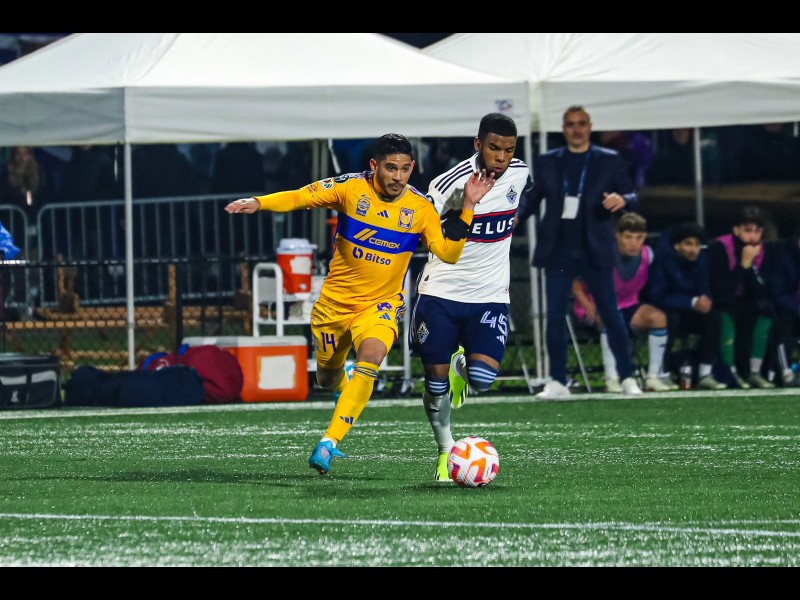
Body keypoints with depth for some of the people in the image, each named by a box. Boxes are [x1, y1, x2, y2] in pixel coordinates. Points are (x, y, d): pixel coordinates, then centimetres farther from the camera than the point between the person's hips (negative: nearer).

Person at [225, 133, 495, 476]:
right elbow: (300, 198, -11)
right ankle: (346, 386, 57)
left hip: (380, 305, -1)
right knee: (327, 379, 14)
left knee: (372, 355, -31)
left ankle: (329, 442, -31)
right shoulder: (351, 188, -11)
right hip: (335, 301, 1)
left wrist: (468, 208, -23)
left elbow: (448, 253, -14)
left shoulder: (420, 208, -9)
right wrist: (258, 203, -27)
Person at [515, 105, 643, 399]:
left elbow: (631, 196, 4)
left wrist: (622, 199, -19)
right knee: (555, 317, -1)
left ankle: (627, 378, 9)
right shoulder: (547, 163, 8)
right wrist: (516, 218, -10)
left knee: (610, 314, 0)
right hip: (558, 251, 2)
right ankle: (557, 383, 5)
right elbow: (533, 199, 9)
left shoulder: (608, 161, 4)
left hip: (594, 251, -1)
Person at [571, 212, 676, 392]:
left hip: (628, 306, 4)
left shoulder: (648, 255, -9)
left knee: (658, 316, -22)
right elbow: (577, 285, -14)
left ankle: (654, 376, -14)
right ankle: (611, 379, -34)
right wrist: (589, 308, -28)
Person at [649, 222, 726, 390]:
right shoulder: (663, 258, -18)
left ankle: (705, 374, -23)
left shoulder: (703, 258, -3)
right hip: (664, 313, -5)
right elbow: (658, 296, -22)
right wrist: (693, 302, -31)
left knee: (713, 315, -22)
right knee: (670, 316, -37)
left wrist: (705, 301, -27)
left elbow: (706, 292, -1)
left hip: (690, 315, 5)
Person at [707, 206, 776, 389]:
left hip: (741, 305, 6)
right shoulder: (720, 248, -21)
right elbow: (723, 292, -29)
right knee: (727, 313, -36)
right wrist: (744, 264, -30)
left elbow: (761, 293, -11)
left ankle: (754, 372, -21)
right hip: (717, 305, -6)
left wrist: (751, 266, -24)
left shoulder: (760, 250, -4)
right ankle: (729, 372, -31)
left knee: (765, 308, -21)